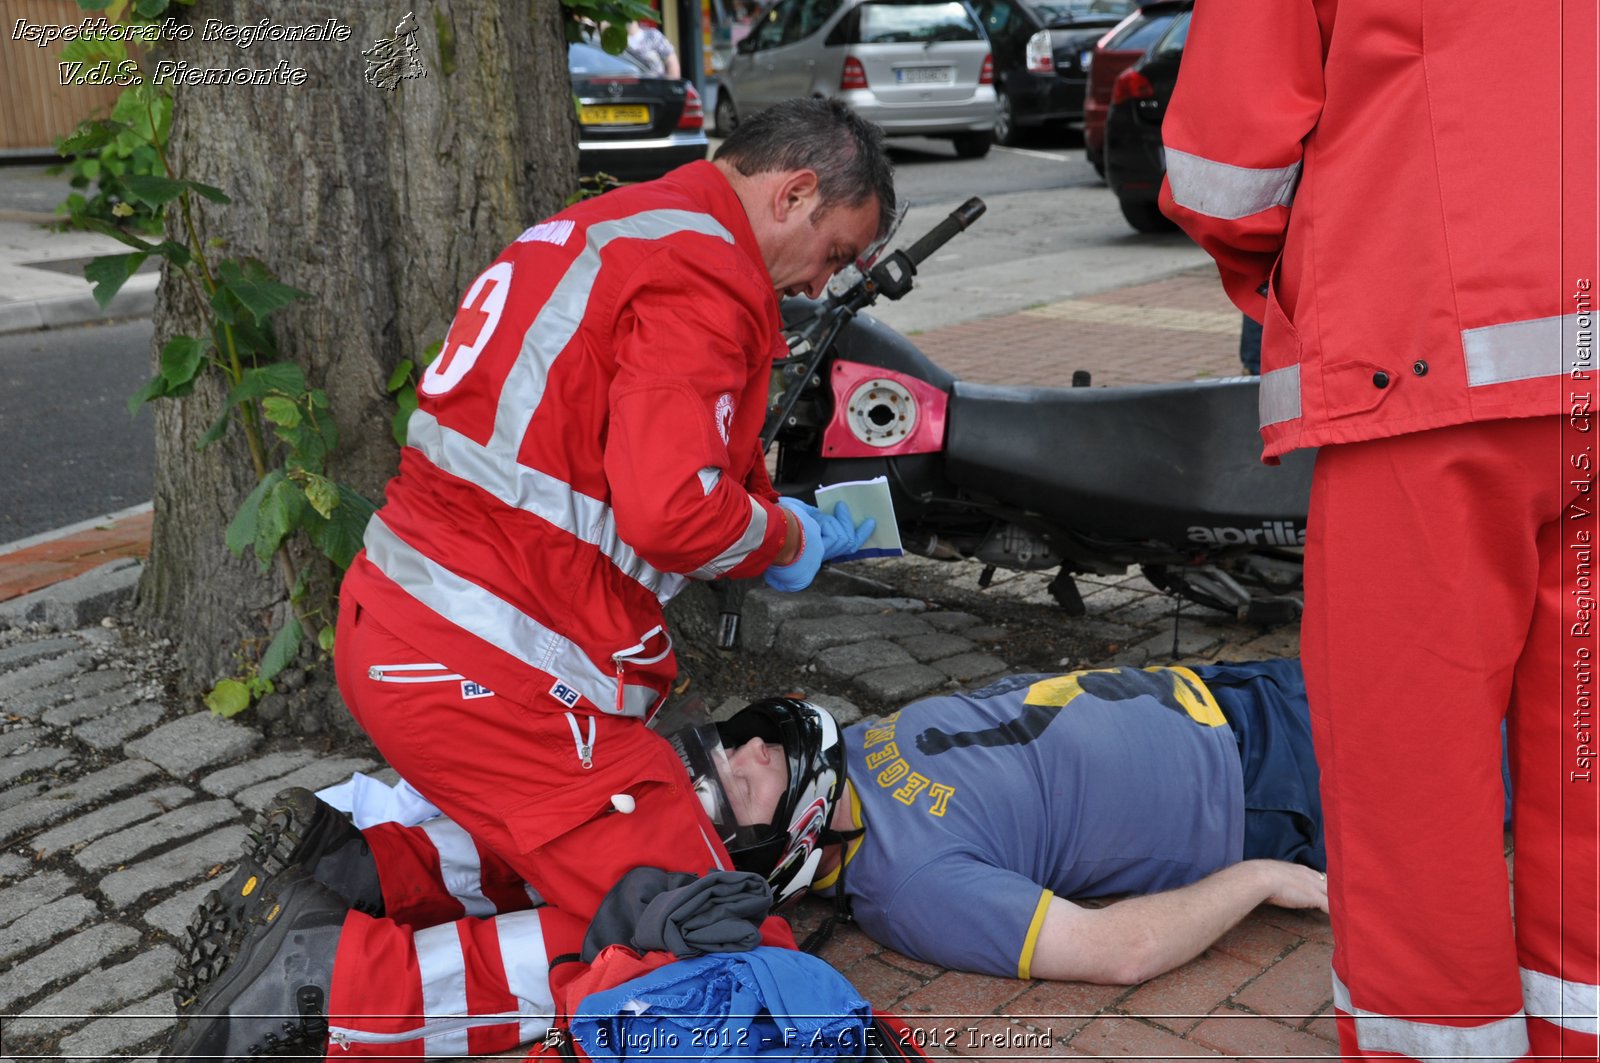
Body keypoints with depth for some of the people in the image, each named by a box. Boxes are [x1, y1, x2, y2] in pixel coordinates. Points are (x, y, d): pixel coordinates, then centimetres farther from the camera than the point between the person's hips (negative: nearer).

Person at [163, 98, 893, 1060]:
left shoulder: (608, 225, 18)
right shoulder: (702, 270, -13)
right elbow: (674, 507, -25)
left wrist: (794, 525, 18)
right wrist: (787, 539, -4)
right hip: (493, 680, -10)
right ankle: (338, 980, -11)